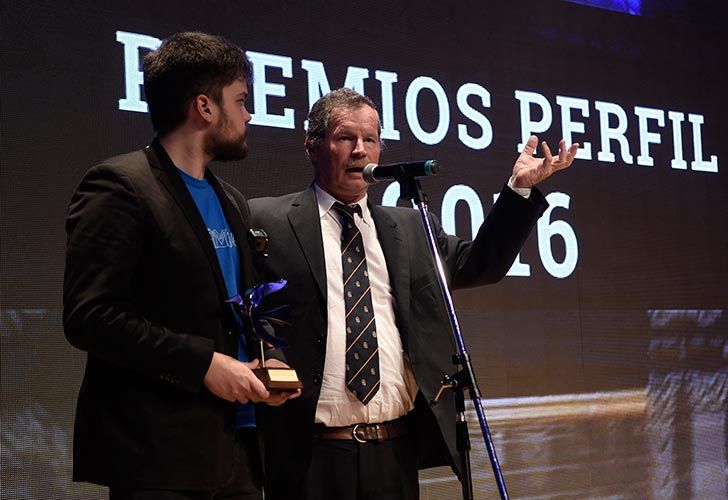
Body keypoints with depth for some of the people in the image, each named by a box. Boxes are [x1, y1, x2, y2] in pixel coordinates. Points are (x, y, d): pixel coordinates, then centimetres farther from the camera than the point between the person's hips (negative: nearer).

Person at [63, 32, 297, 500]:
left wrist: (264, 365, 5)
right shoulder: (120, 185, -8)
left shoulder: (232, 202, 17)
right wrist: (203, 363, -18)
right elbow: (89, 315, -16)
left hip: (236, 446, 8)